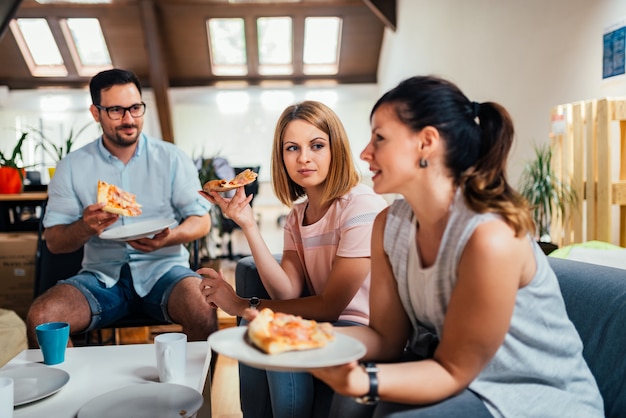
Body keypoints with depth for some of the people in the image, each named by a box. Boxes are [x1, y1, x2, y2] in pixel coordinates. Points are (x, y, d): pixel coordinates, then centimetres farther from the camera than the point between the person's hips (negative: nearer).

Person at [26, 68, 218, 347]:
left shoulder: (171, 158, 4)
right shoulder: (72, 167, 6)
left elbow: (201, 221, 3)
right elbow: (54, 241, 4)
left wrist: (169, 237, -19)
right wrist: (85, 228, -19)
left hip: (162, 268, -1)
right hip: (101, 275, 2)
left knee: (203, 313, -31)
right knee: (40, 318, -24)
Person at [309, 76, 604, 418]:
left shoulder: (490, 237, -29)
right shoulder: (389, 224, -6)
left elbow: (452, 371, -21)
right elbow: (386, 336, -5)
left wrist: (364, 382, -37)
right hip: (450, 369, 6)